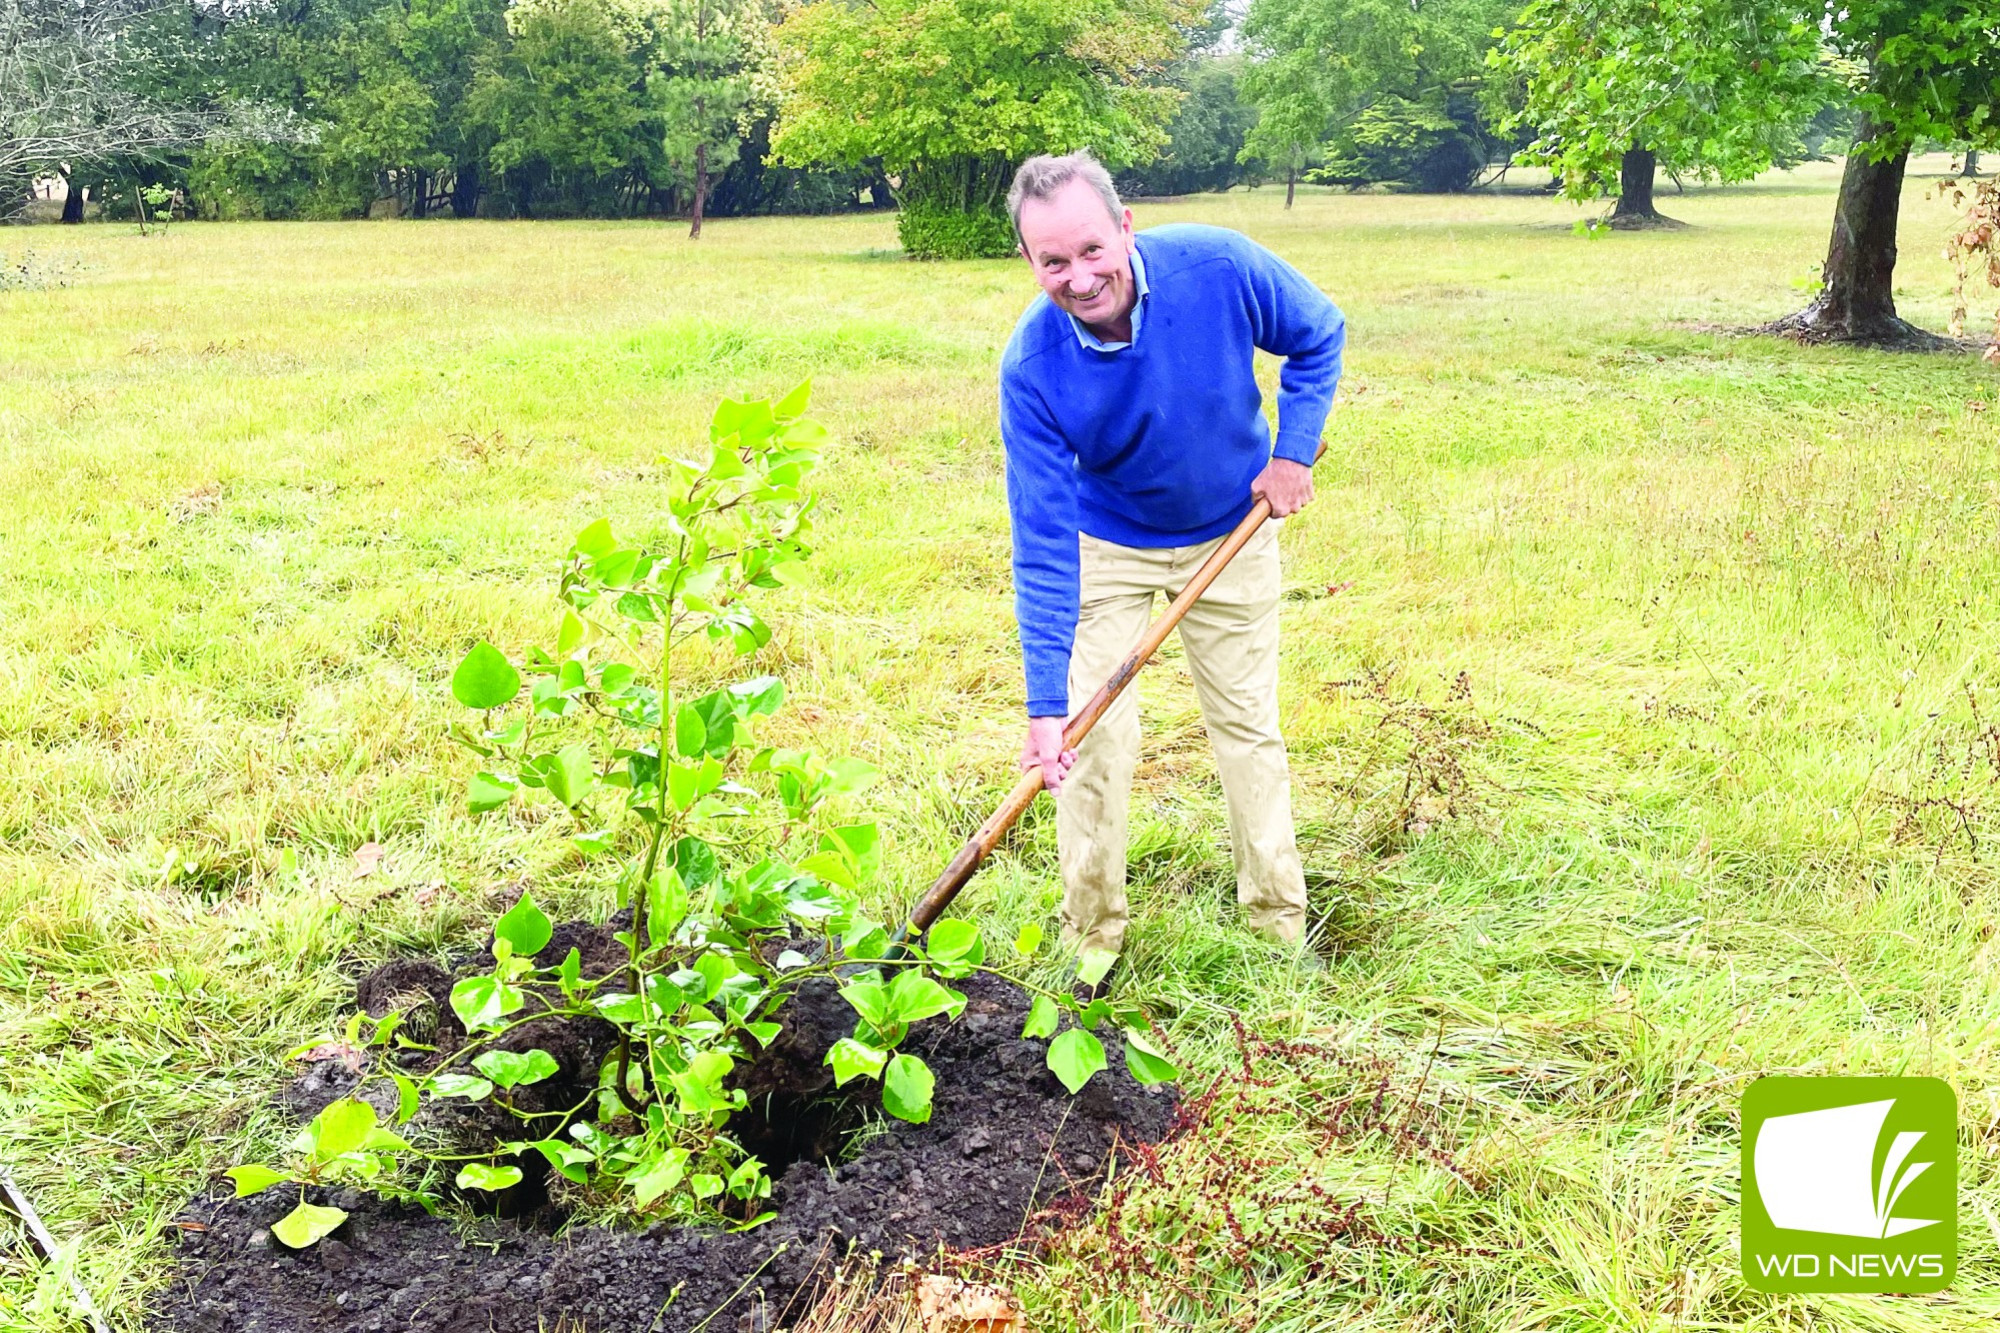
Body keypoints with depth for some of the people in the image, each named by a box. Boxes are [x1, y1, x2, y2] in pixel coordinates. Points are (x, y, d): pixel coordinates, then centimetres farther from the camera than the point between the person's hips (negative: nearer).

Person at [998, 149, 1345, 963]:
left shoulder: (1219, 268, -29)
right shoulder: (1031, 367, -30)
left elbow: (1319, 337, -7)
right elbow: (1043, 540, -29)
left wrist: (1293, 449, -17)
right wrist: (1045, 704, -33)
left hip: (1232, 534, 1)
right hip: (1107, 546, -1)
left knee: (1248, 723, 9)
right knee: (1092, 733, -5)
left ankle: (1281, 924, 23)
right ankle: (1091, 940, 12)